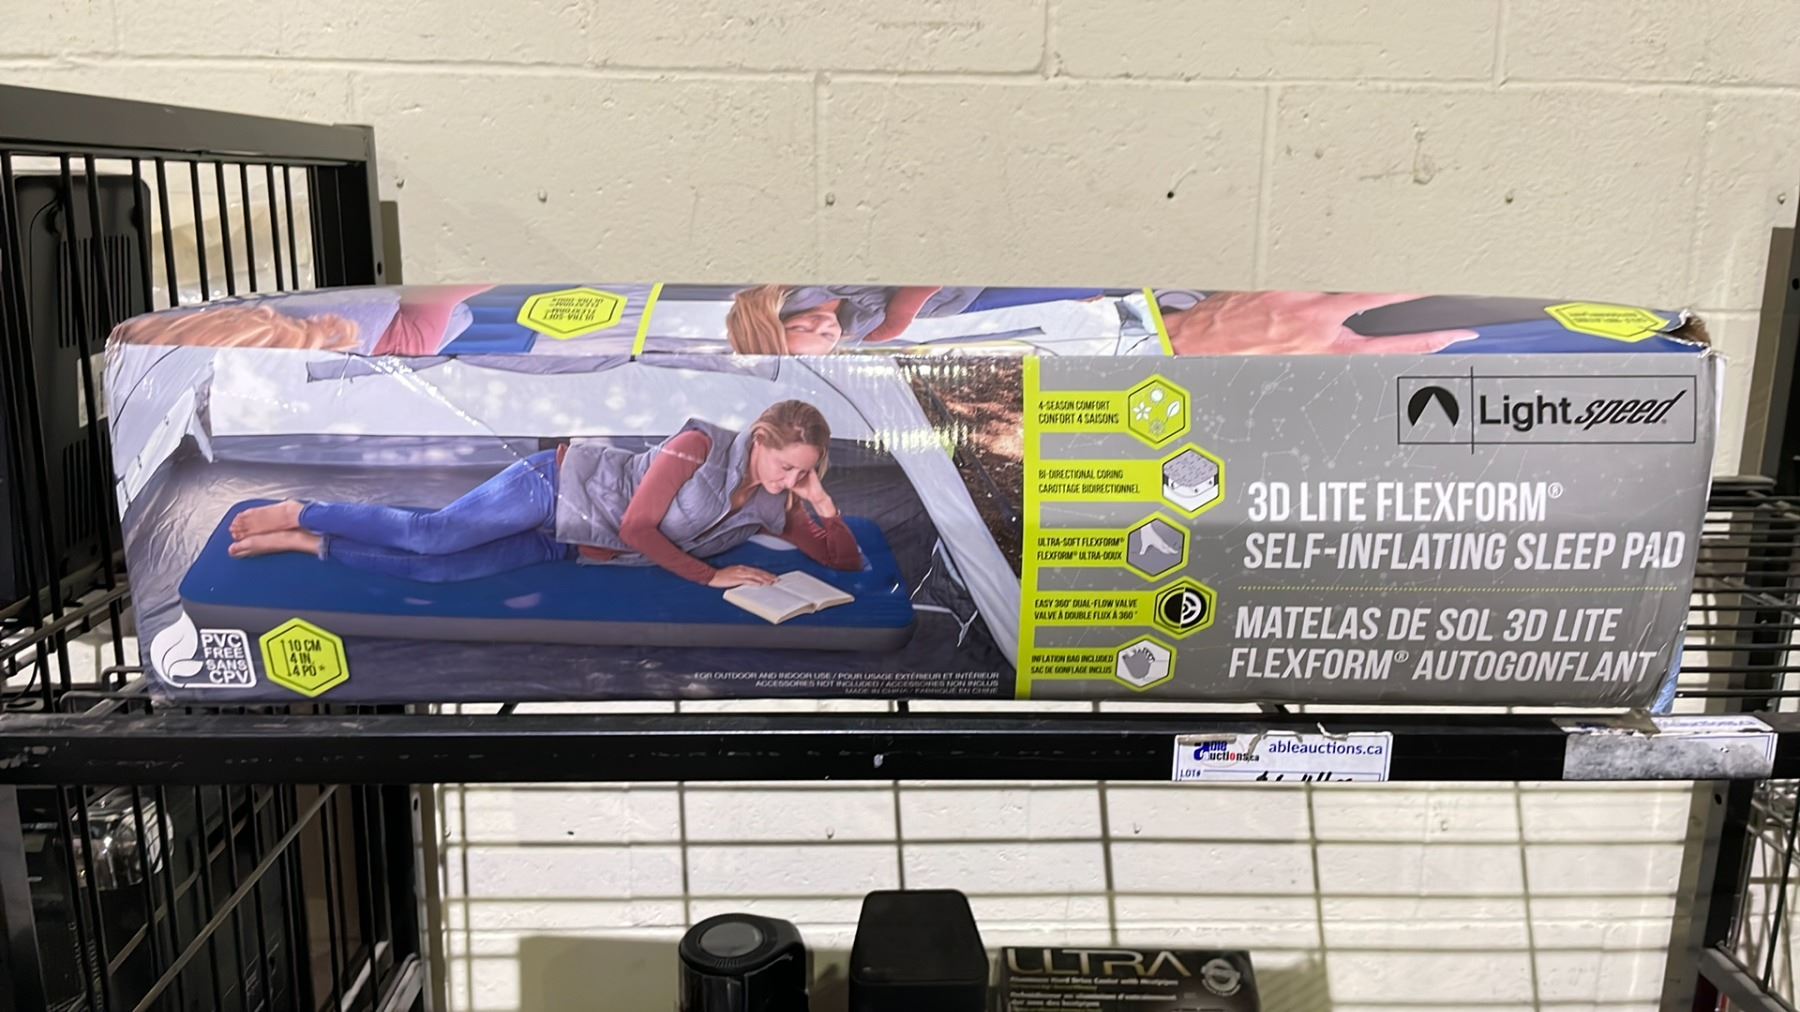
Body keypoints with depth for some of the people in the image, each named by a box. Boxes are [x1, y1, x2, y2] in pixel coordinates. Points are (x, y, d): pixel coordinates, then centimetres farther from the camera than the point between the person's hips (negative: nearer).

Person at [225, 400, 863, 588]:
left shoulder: (774, 508, 0)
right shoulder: (701, 445, -19)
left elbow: (847, 562, 2)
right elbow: (637, 527, -21)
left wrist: (824, 507, -15)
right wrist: (710, 576, -21)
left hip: (567, 546, 5)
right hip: (561, 484, -5)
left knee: (436, 570, -8)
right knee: (434, 534, -18)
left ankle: (308, 545, 5)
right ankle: (300, 513, 5)